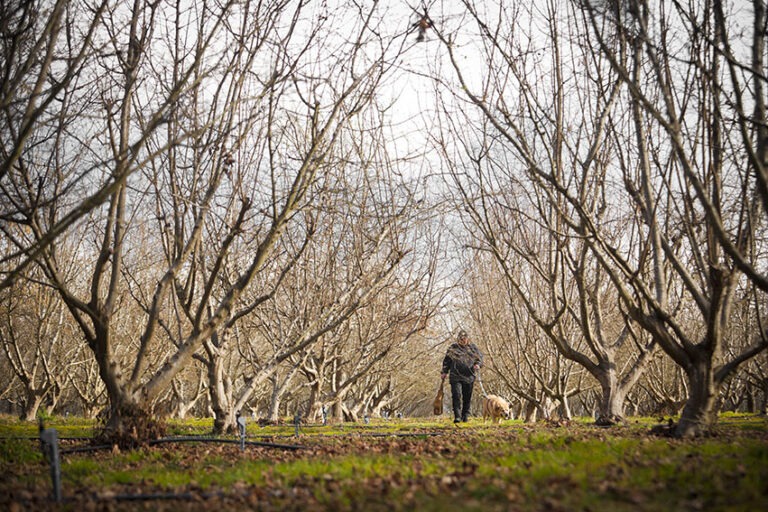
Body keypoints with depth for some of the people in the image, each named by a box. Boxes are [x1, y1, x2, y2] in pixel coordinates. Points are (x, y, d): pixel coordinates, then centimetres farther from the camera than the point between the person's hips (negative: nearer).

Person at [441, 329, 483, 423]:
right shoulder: (453, 348, 10)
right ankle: (457, 416, -15)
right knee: (456, 396, -13)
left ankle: (465, 416, 18)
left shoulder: (473, 348, 12)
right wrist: (444, 372, 5)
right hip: (455, 377, -2)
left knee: (467, 398, 6)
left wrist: (478, 364, -6)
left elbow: (480, 357, 15)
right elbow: (447, 361, 13)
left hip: (469, 377, 2)